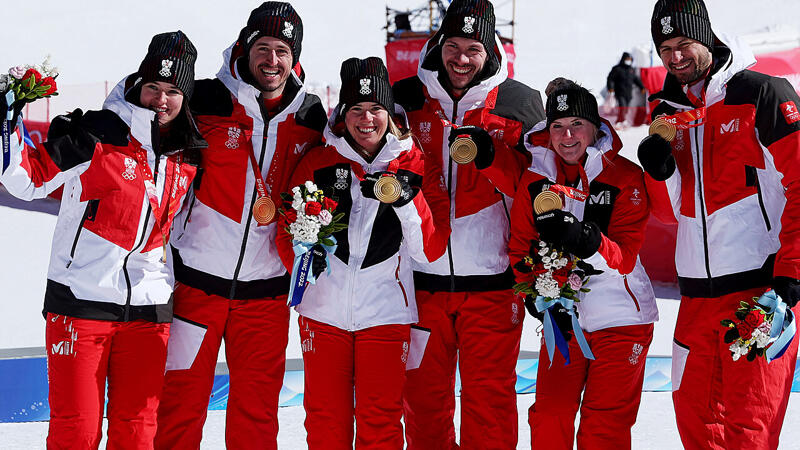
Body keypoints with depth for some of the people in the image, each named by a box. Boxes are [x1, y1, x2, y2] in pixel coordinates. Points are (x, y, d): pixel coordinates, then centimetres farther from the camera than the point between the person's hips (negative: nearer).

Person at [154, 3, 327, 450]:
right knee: (183, 397, 1)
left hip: (265, 287, 3)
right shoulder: (207, 99, -6)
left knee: (258, 405, 8)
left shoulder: (311, 116, 6)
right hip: (197, 277, -3)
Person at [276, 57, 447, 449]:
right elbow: (287, 230, 6)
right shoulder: (318, 163, 3)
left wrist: (407, 199, -19)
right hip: (324, 310, 1)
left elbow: (430, 250, -3)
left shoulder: (411, 164, 1)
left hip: (385, 313, -1)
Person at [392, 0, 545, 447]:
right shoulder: (408, 98, 6)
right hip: (422, 278, 2)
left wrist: (491, 154, -20)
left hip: (491, 280, -2)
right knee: (423, 394, 9)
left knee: (490, 395, 0)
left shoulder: (518, 102, 2)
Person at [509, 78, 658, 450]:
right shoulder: (534, 179, 2)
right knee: (549, 419, 2)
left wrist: (583, 238, -35)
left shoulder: (624, 176, -9)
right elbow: (520, 248, 6)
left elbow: (625, 256, -16)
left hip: (620, 319, -3)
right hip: (562, 318, 3)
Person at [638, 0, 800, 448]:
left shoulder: (763, 94, -5)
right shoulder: (669, 113, 14)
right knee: (693, 414, 11)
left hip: (760, 285, -7)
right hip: (697, 291, 7)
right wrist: (659, 171, -5)